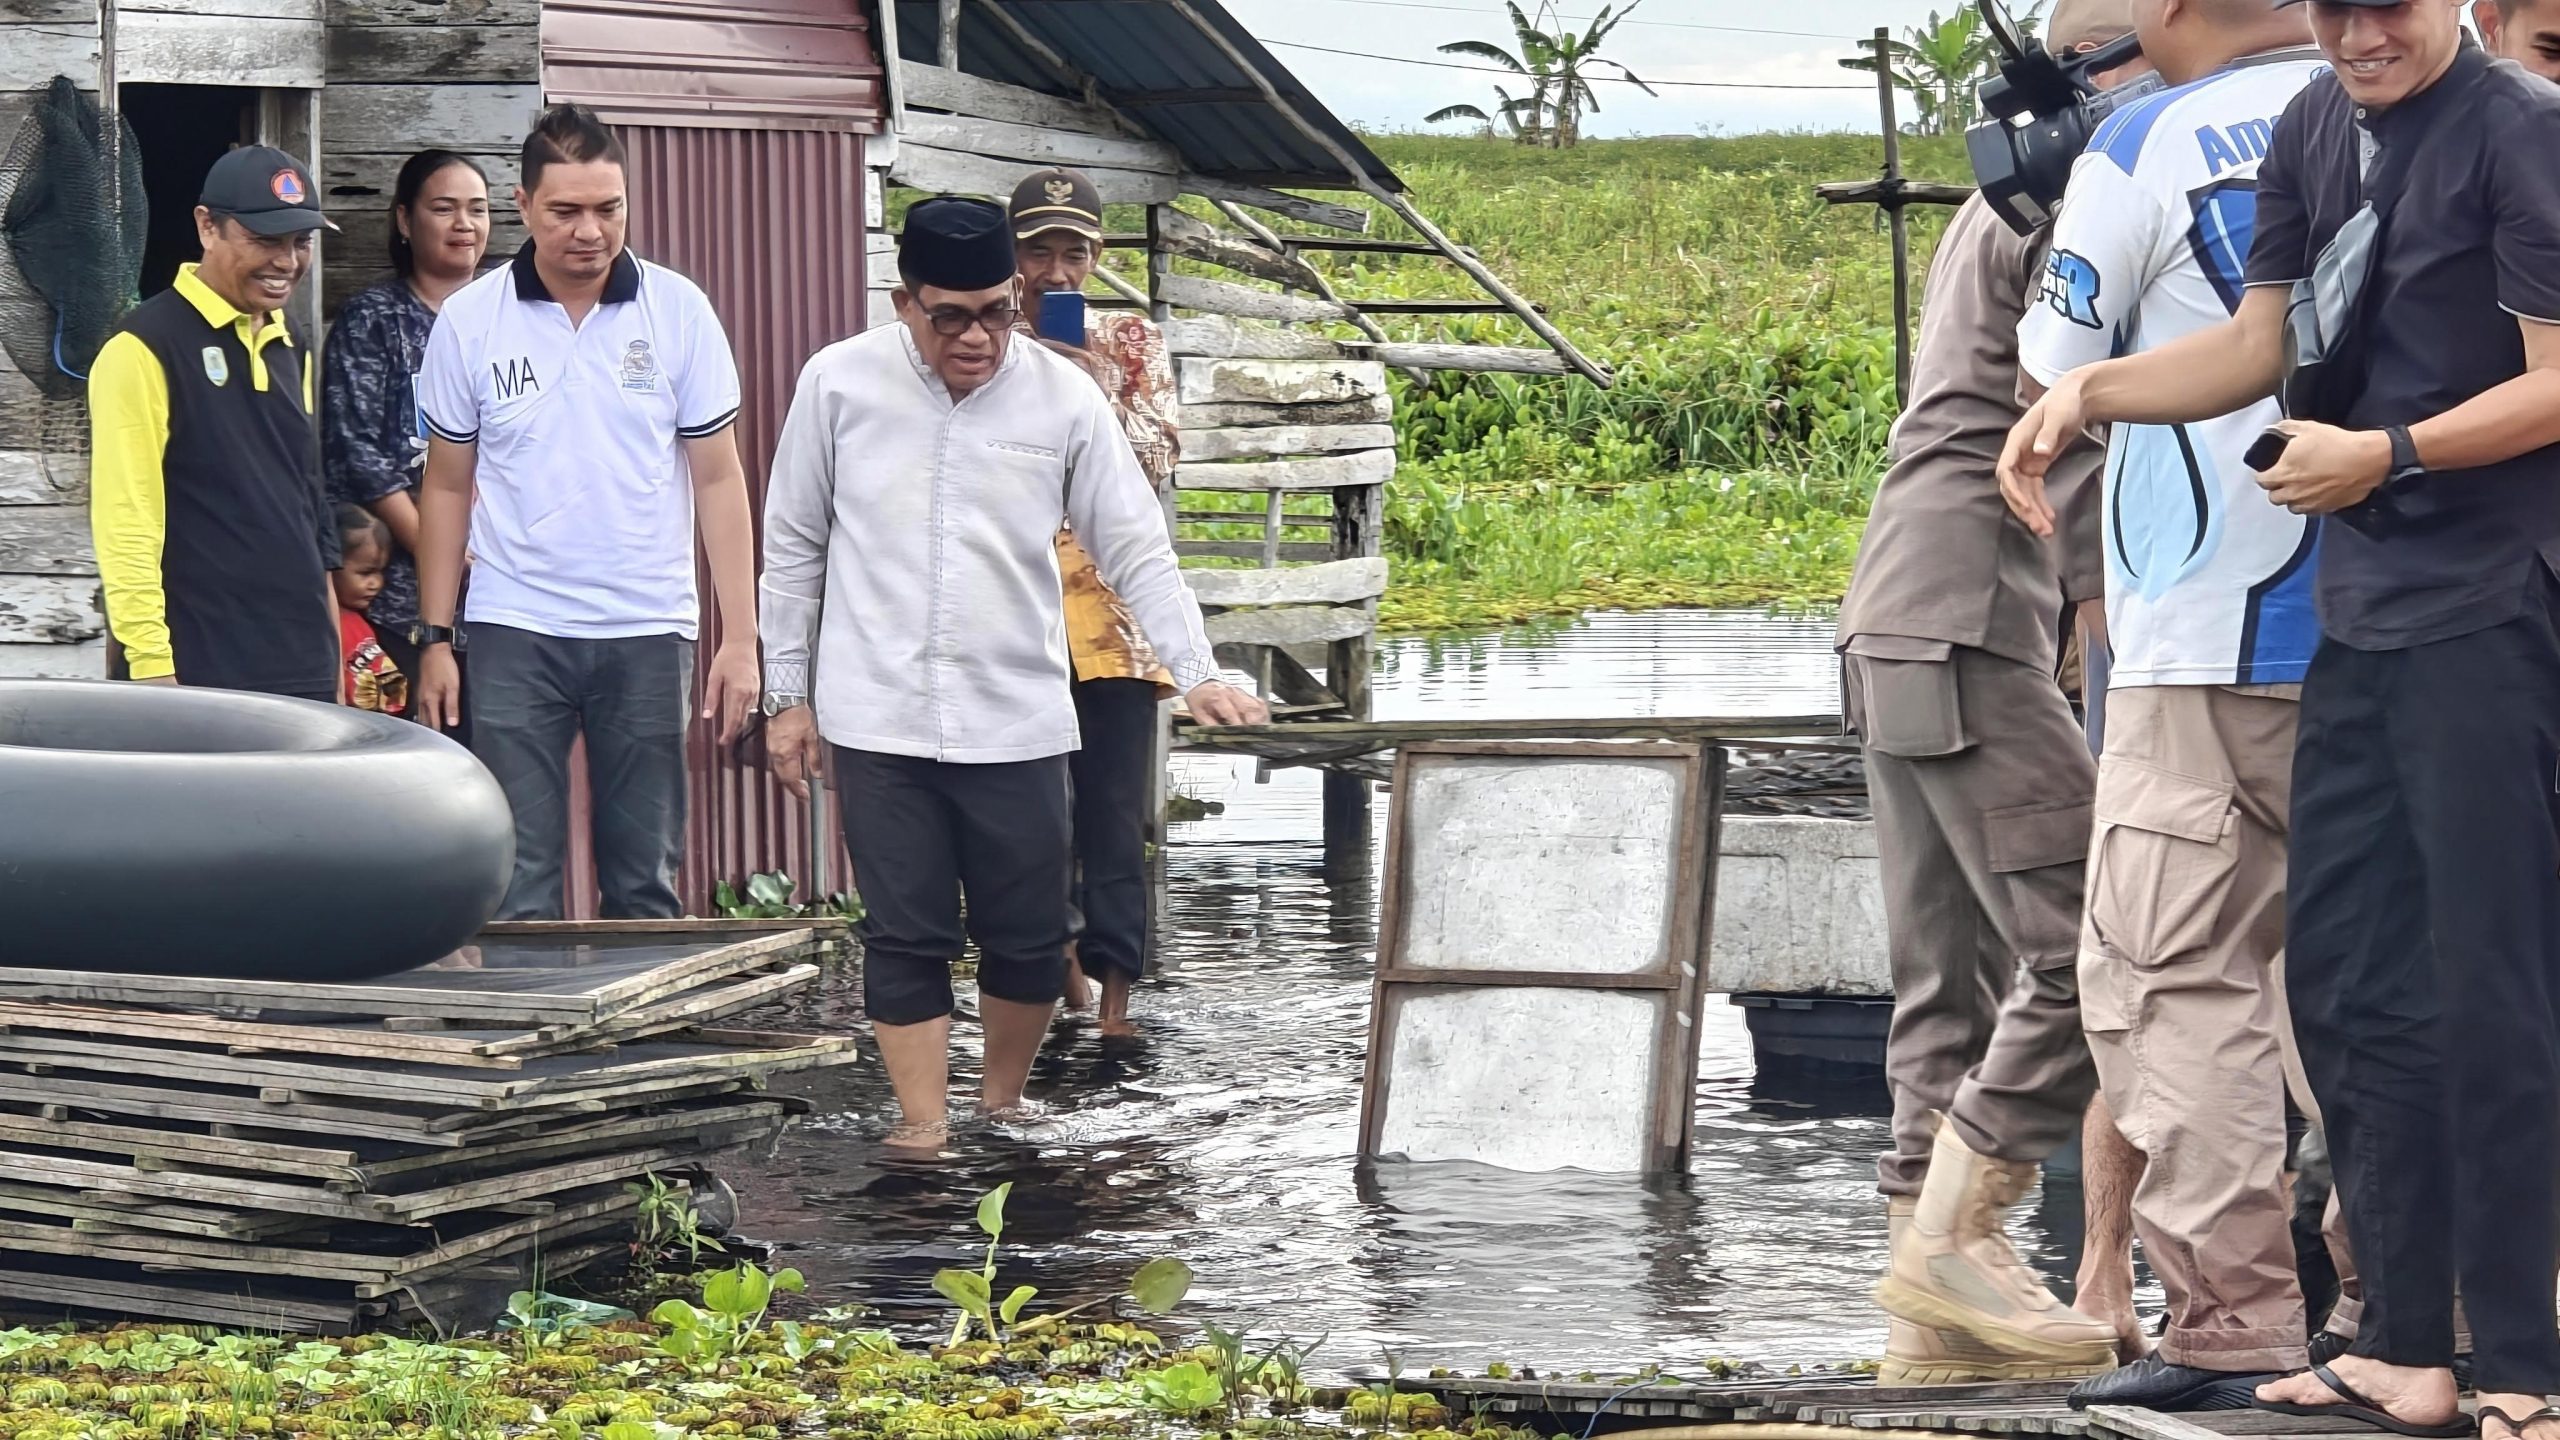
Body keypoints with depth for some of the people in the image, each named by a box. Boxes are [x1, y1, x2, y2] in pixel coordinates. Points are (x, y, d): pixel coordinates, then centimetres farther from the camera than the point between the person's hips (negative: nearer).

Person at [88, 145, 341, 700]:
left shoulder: (289, 346, 15)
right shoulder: (147, 347, -9)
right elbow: (126, 523, -14)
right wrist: (153, 670, -18)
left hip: (305, 673, 7)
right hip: (204, 676, -7)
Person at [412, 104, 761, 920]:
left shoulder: (678, 313, 0)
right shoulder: (469, 322, 1)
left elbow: (718, 478, 3)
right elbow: (447, 487, 8)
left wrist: (740, 637, -4)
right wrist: (434, 639, 3)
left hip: (647, 635, 0)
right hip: (513, 636, 0)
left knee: (645, 885, 6)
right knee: (518, 890, -2)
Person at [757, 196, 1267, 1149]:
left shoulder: (1063, 397, -2)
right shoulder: (838, 383, -1)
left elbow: (1137, 549, 2)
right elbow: (793, 548, 7)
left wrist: (1196, 673, -10)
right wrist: (787, 694, 7)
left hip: (1018, 722, 1)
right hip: (878, 721, -1)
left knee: (1030, 937, 5)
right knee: (906, 936, 0)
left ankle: (1003, 1103, 26)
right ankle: (924, 1125, 8)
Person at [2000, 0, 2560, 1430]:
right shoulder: (2317, 131, 13)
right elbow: (2258, 344, 16)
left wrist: (2389, 453, -21)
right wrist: (2092, 389, 2)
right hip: (2363, 612, 8)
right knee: (2346, 976, 10)